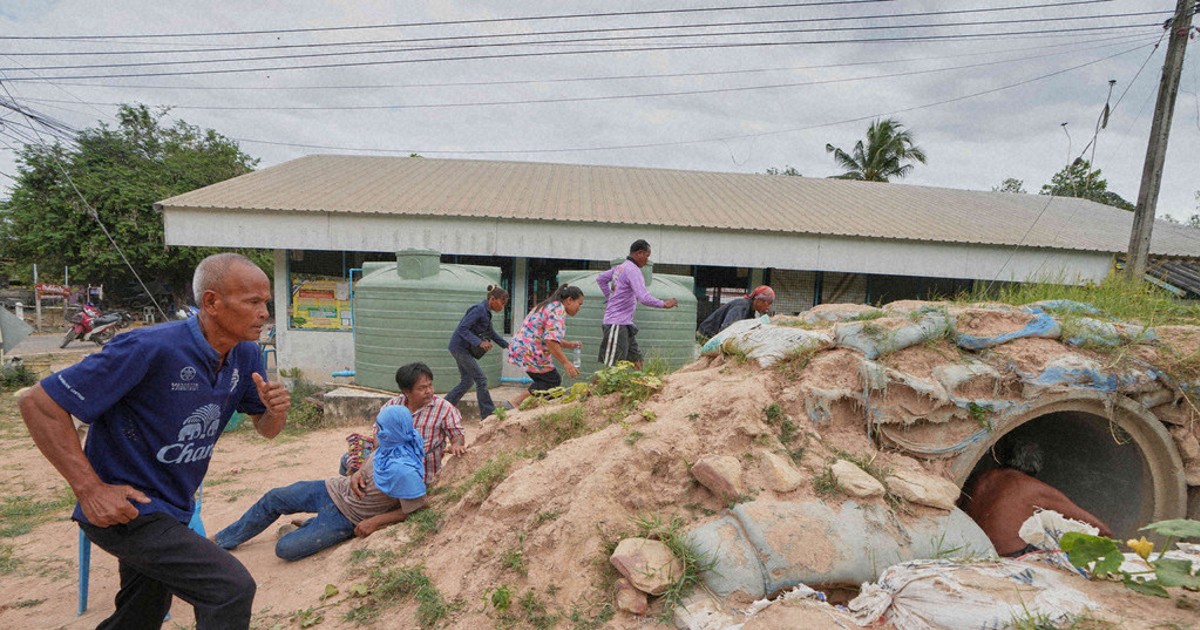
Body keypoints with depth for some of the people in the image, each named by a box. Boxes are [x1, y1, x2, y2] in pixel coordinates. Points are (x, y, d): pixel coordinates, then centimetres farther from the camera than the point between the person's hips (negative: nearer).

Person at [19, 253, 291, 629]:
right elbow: (38, 404, -21)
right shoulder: (151, 349, -26)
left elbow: (266, 428, 6)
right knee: (231, 589, -18)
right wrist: (90, 489, -23)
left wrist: (276, 410, -19)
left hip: (171, 510, 8)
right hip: (124, 508, -8)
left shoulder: (245, 356, -4)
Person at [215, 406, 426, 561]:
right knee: (274, 498, 7)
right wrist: (359, 473, -11)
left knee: (285, 549, -11)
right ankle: (223, 539, 30)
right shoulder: (390, 445, -13)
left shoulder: (403, 470, -35)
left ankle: (310, 528, 22)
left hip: (347, 516, -7)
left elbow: (416, 509, -28)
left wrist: (375, 521, -24)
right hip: (336, 488, 7)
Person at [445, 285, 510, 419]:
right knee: (481, 379, -6)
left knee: (466, 381, 13)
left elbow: (491, 333, 23)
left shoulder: (486, 313, 11)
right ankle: (488, 414, 1)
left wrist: (507, 345, 18)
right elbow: (462, 329, -25)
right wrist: (479, 342, -32)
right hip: (460, 347, -10)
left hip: (462, 348, 10)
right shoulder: (479, 309, -18)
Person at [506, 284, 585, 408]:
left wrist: (569, 344, 13)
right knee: (553, 381, -1)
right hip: (530, 353, -10)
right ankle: (515, 403, -6)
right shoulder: (559, 310, -14)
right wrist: (565, 363, -25)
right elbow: (551, 340, -26)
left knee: (545, 381, 15)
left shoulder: (549, 306, 19)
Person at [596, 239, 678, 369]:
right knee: (611, 368, -5)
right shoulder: (633, 270, -17)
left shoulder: (620, 267, 12)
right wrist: (664, 304, -13)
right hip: (617, 324, -10)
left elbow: (600, 279, 27)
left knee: (636, 361, 11)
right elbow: (645, 298, -26)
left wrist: (610, 297, 25)